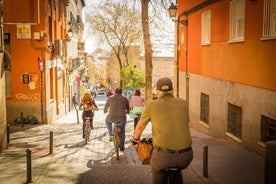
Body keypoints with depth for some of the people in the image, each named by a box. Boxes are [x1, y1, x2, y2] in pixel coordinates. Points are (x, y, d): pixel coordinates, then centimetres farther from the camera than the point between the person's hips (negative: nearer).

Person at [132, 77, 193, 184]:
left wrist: (135, 138, 42)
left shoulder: (153, 105, 5)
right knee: (176, 171, 36)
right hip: (185, 157, 3)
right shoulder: (183, 103, 11)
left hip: (163, 156, -2)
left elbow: (140, 126, 20)